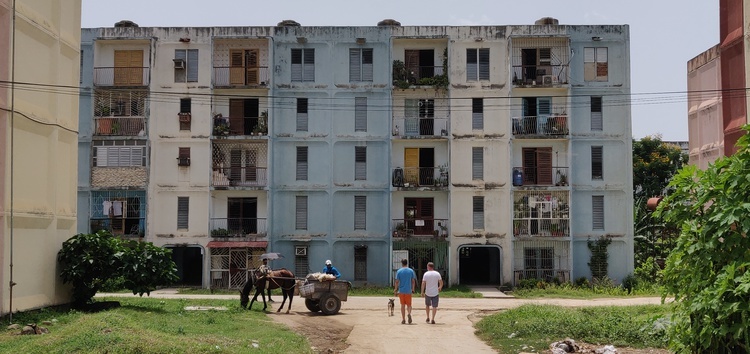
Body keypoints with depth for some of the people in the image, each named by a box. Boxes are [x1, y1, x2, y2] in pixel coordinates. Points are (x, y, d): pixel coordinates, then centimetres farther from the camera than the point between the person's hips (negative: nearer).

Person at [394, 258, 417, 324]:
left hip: (401, 291, 0)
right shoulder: (411, 271, 2)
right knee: (409, 305, 8)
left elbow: (397, 282, -4)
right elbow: (413, 281, 3)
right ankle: (409, 313, -22)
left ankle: (403, 319, 7)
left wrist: (395, 290, 3)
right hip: (408, 291, 0)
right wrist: (413, 289, 13)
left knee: (403, 305, 7)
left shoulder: (399, 271, -2)